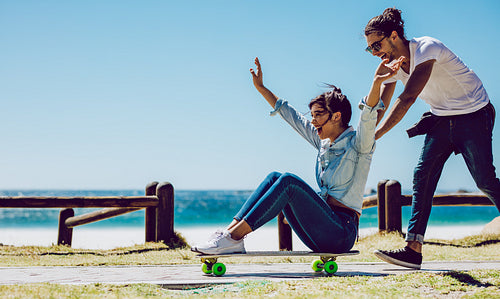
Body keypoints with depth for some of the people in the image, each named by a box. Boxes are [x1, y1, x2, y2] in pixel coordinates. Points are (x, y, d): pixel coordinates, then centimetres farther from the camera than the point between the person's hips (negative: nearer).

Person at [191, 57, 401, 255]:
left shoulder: (357, 145, -3)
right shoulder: (323, 143, 18)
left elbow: (368, 117, -23)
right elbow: (290, 115, 25)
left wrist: (376, 84, -40)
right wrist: (261, 88, 30)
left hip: (341, 233, -7)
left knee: (287, 181, -22)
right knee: (274, 178, -4)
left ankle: (234, 236, -25)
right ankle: (231, 230, -17)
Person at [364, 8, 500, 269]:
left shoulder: (427, 48, -26)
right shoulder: (392, 65, -1)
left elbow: (408, 98, -34)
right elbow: (379, 108, 2)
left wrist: (376, 135, -37)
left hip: (473, 115, -7)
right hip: (442, 118, 7)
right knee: (422, 177, -9)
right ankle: (413, 249, -14)